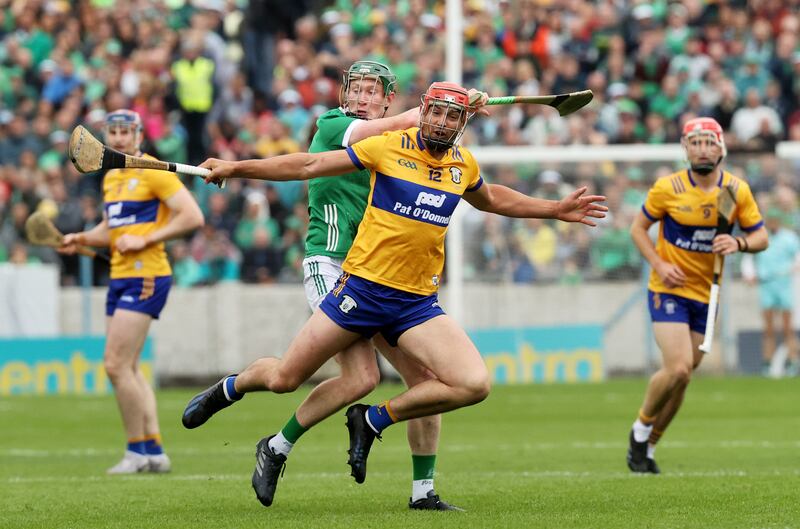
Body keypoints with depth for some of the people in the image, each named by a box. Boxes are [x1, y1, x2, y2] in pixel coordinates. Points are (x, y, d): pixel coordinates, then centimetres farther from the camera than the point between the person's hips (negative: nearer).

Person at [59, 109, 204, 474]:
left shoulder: (153, 172, -9)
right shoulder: (111, 178, 16)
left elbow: (192, 216, -15)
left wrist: (145, 239, -19)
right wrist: (82, 239, 9)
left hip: (145, 277, -9)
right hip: (120, 277, 9)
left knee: (116, 365, -12)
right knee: (128, 368, 9)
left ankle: (138, 451, -4)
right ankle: (154, 451, 12)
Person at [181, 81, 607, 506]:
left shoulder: (464, 165, 7)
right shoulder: (388, 147, -7)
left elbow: (491, 199, 31)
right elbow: (308, 165, -3)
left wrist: (556, 210, 30)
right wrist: (235, 168, -6)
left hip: (418, 302, 4)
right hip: (363, 287, -4)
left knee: (473, 384, -17)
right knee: (283, 379, 0)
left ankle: (372, 421, 2)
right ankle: (228, 389, 36)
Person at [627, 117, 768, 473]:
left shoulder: (737, 190, -2)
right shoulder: (668, 188, -10)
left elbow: (760, 236, 5)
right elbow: (638, 228, 1)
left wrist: (738, 243, -17)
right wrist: (659, 264, -14)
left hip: (707, 296, 4)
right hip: (669, 291, -4)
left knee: (681, 377, 7)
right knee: (678, 369, -20)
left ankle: (648, 445, 25)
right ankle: (641, 428, 5)